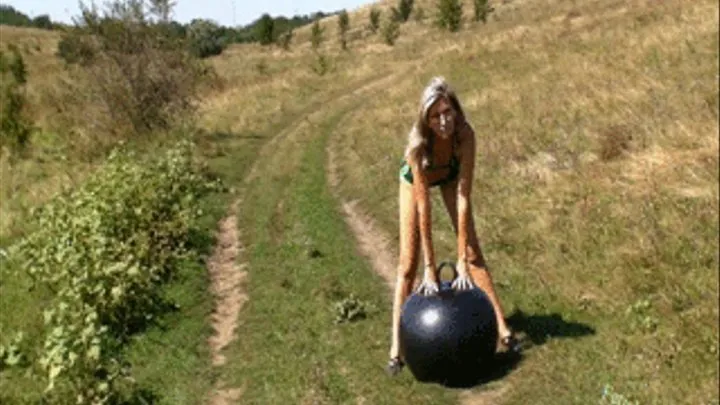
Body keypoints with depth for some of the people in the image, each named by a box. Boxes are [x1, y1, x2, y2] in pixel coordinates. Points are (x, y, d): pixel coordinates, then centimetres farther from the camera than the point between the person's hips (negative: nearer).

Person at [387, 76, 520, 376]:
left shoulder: (465, 134, -37)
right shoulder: (418, 143, -40)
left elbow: (463, 198, -36)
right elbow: (424, 207, -37)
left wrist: (462, 261, -37)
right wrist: (430, 268, -34)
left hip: (450, 175, 2)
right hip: (414, 180, -1)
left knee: (473, 252, 0)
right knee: (408, 263, -4)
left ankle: (502, 328, 10)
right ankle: (396, 348, 1)